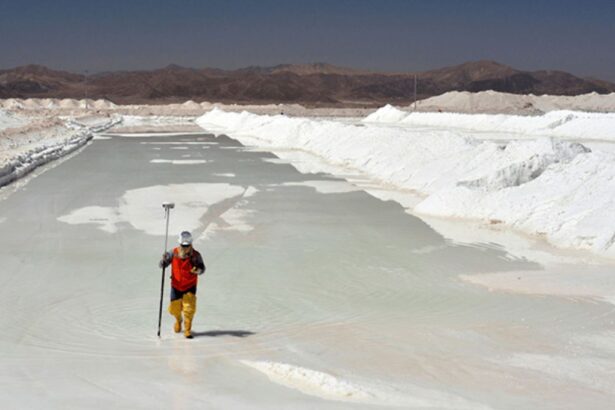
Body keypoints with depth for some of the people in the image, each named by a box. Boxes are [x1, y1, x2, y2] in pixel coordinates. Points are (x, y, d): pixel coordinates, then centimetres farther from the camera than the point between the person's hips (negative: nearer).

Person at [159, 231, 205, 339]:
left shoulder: (195, 255, -14)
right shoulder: (173, 254, -12)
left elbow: (202, 268, -9)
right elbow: (162, 265, -8)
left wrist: (198, 270, -33)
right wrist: (164, 260, -31)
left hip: (190, 286, -1)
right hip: (176, 286, 2)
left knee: (189, 308, -14)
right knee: (174, 309, 6)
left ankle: (187, 330, 7)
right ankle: (178, 320, 43)